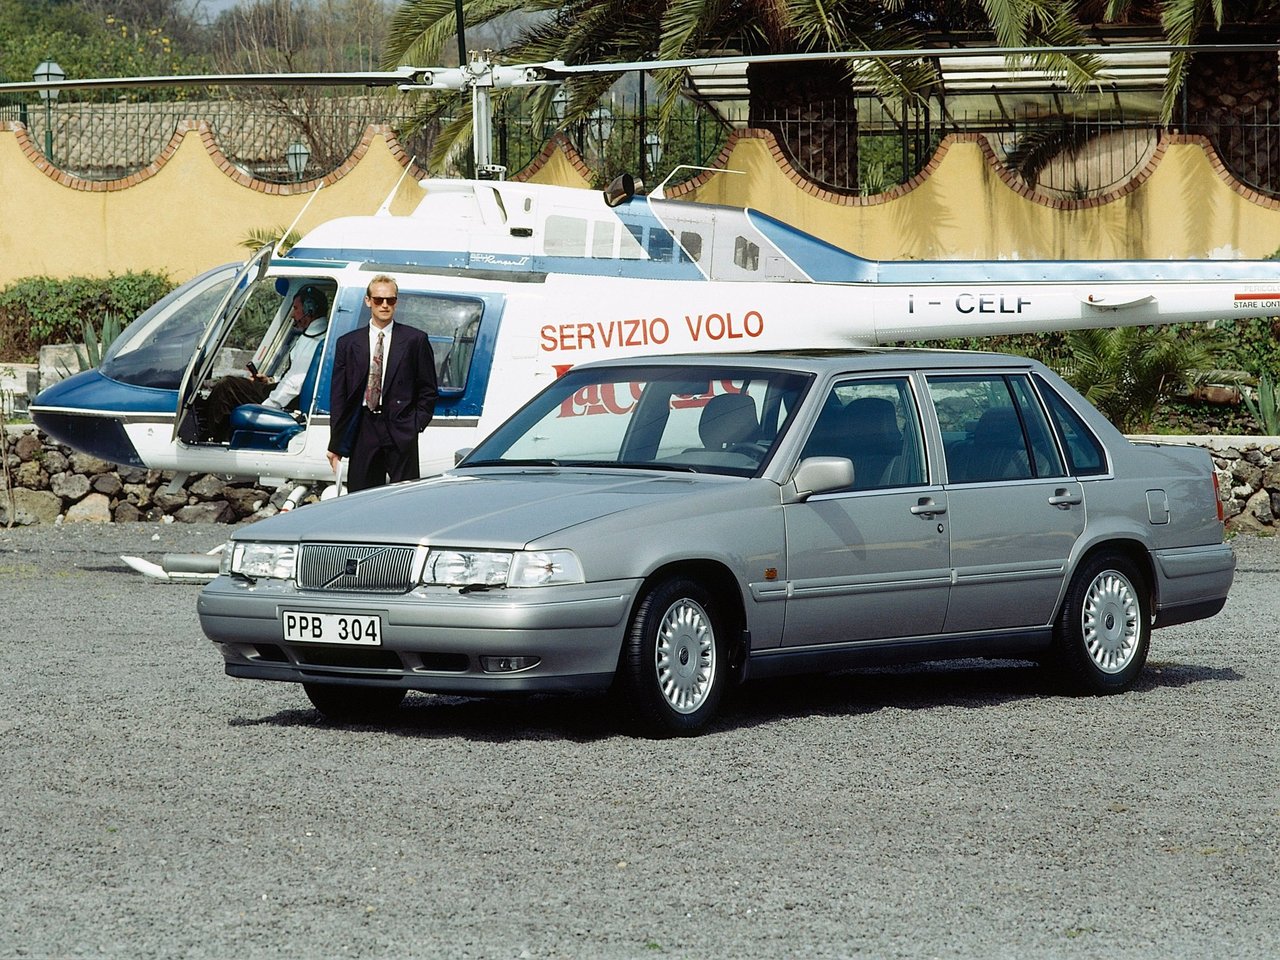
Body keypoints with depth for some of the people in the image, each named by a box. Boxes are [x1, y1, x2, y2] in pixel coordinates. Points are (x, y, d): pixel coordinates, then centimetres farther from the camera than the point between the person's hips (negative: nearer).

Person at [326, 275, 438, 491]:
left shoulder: (415, 340, 7)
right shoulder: (348, 343, 12)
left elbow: (428, 390, 9)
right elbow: (338, 396, 11)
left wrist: (416, 425, -4)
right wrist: (335, 444, 6)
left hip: (401, 433, -2)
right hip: (363, 434, 2)